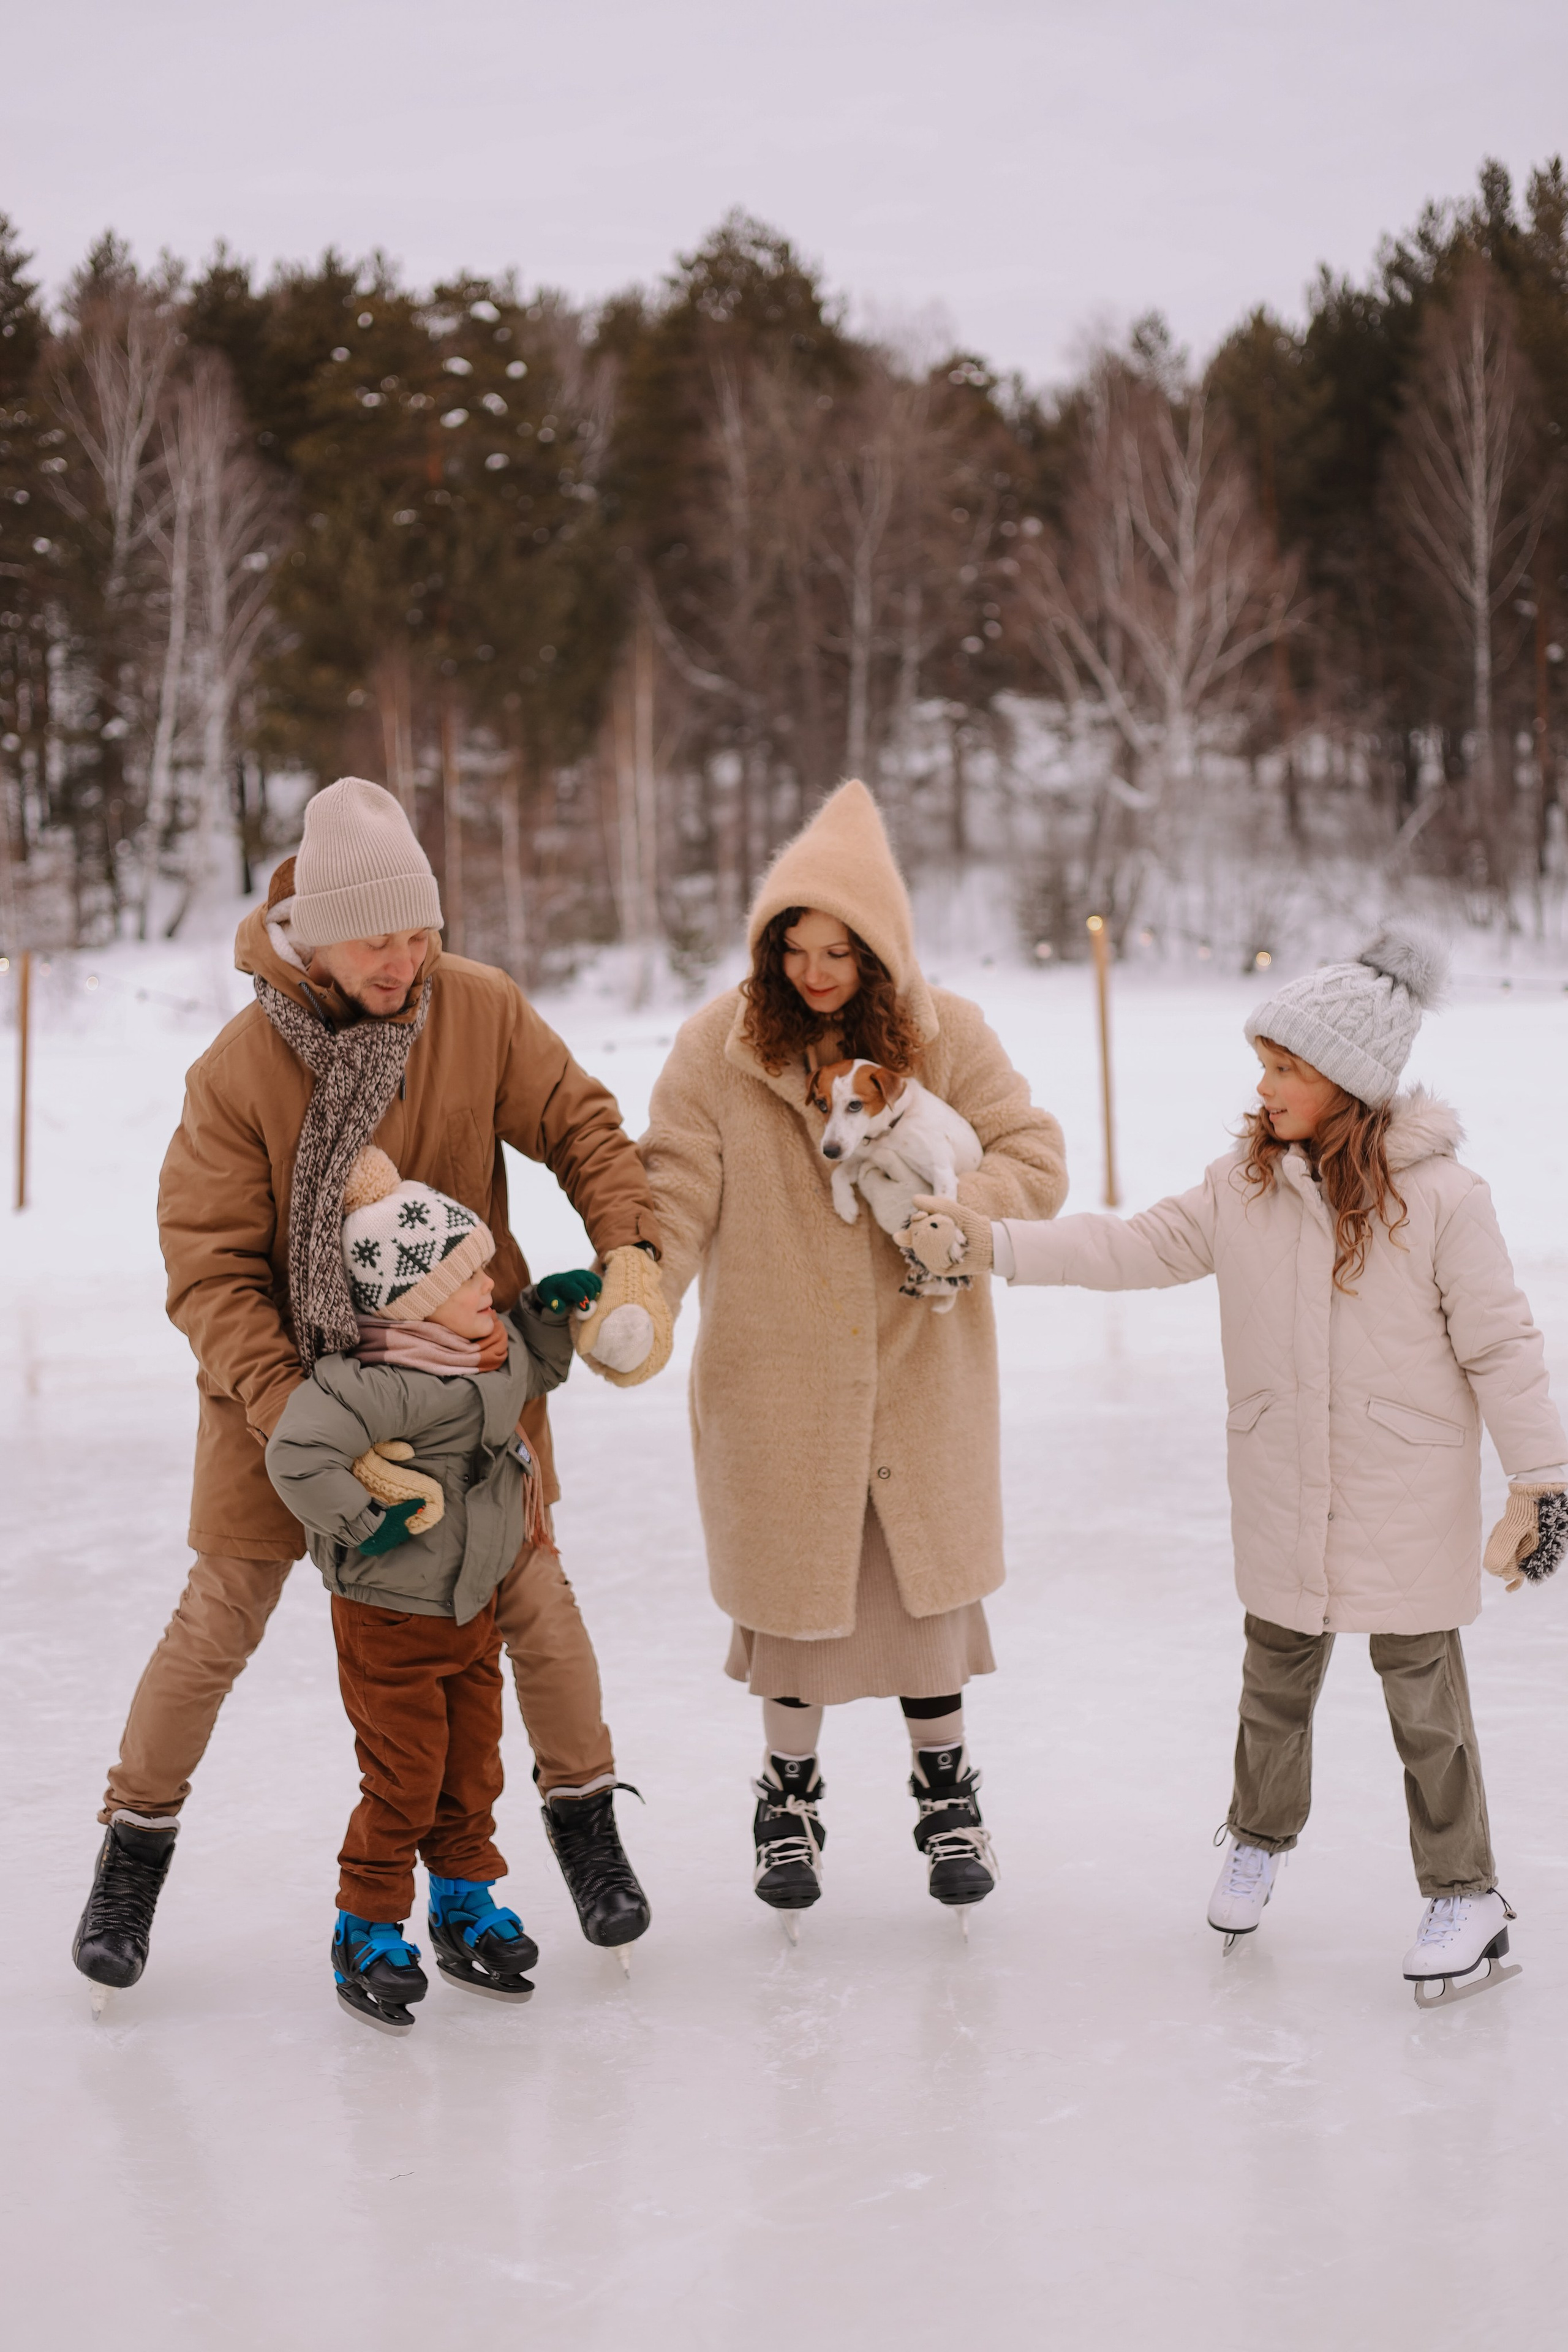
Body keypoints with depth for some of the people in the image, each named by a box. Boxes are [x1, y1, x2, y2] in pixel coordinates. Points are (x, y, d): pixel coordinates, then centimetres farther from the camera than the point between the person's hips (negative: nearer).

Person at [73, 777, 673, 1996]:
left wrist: (630, 1247, -24)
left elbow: (583, 1128, -5)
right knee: (220, 1617, 3)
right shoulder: (239, 1067, -19)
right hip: (287, 1372, -2)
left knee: (532, 1593, 7)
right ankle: (136, 1844, 23)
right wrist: (290, 1416, -30)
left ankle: (585, 1816, 30)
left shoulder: (484, 1010, -14)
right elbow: (210, 1264, -19)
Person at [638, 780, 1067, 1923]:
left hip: (920, 1367, 1)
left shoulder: (944, 1034, -6)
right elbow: (676, 1188, -10)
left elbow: (1037, 1158, -3)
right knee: (794, 1578, 9)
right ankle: (791, 1796, 30)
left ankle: (946, 1790, 31)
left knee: (926, 1573, 11)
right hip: (774, 1370, -1)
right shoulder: (719, 1045, -9)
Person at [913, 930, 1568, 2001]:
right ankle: (1259, 1840, 42)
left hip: (1409, 1502, -4)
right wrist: (998, 1241, -9)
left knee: (1425, 1695, 4)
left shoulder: (1442, 1197, -14)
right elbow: (1139, 1247, 0)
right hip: (1283, 1499, 4)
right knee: (1276, 1680, 19)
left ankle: (1465, 1896, 19)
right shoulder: (1243, 1187, -2)